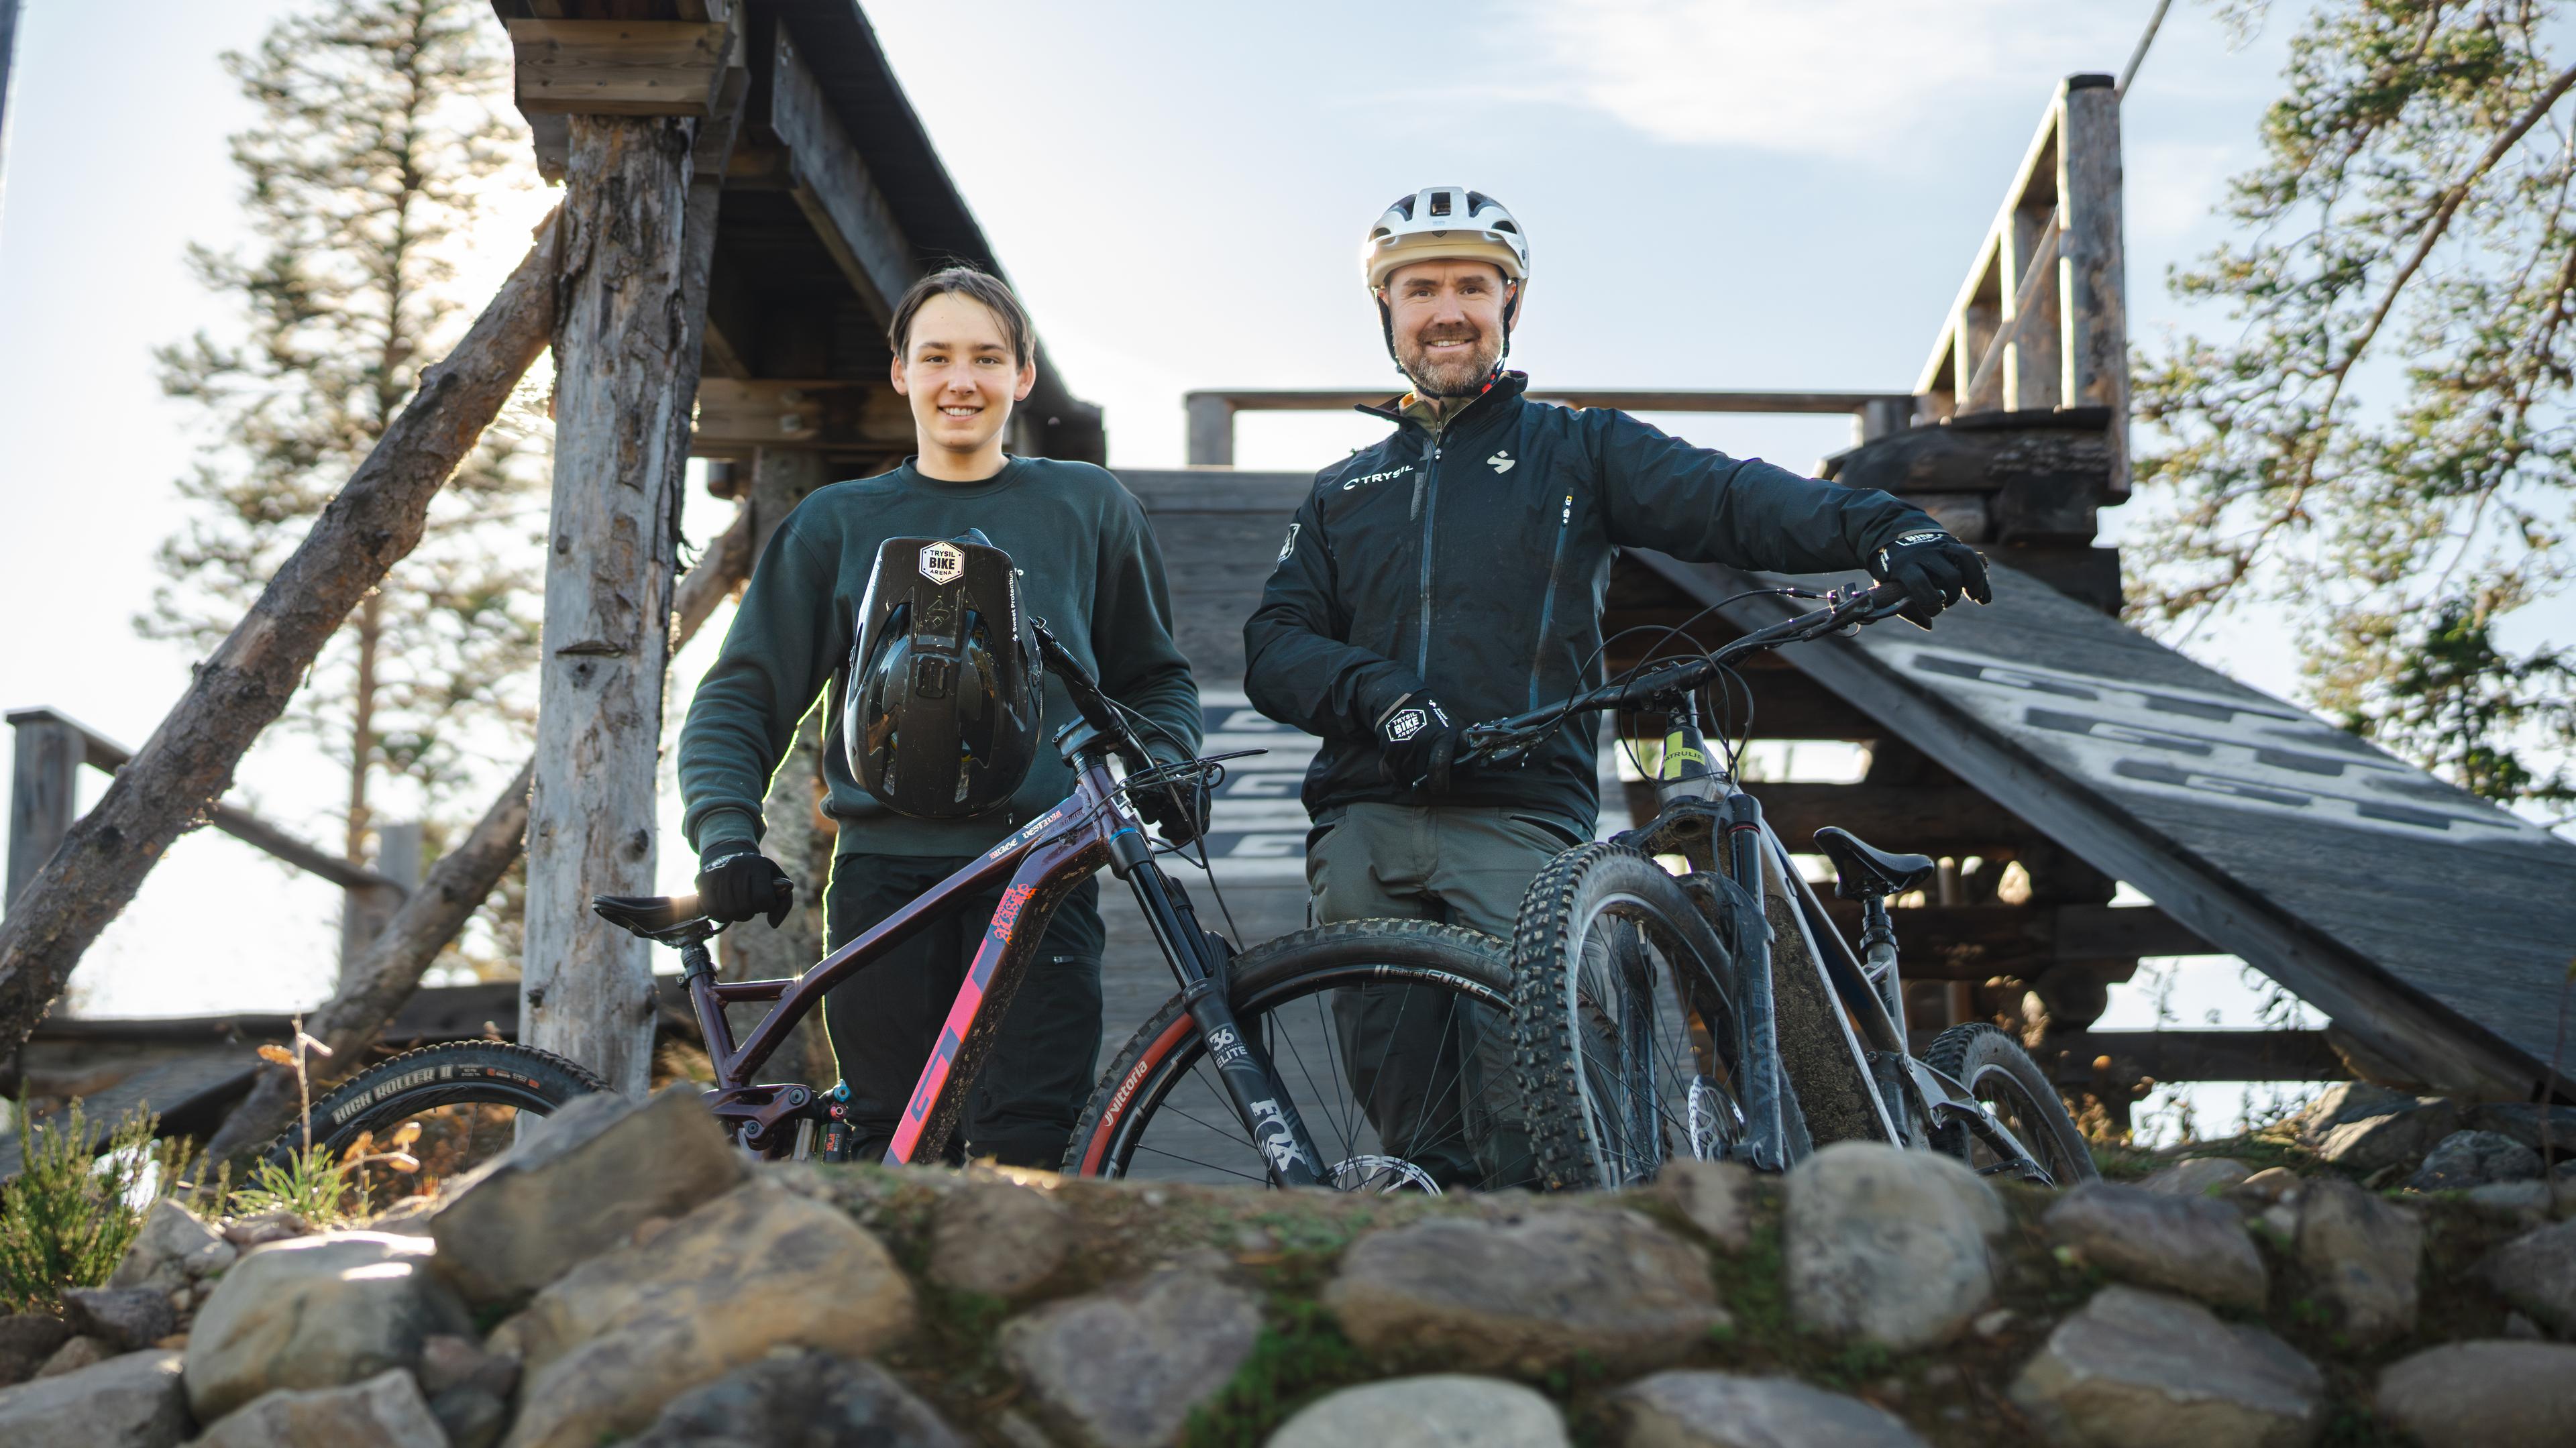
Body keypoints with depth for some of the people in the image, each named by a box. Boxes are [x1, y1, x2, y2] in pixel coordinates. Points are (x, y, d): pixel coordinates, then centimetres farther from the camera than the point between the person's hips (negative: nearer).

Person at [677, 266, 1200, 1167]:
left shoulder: (1088, 506, 14)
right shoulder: (839, 521, 14)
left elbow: (1154, 678, 21)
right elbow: (742, 696, 12)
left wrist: (1160, 769, 0)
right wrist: (724, 830, -5)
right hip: (885, 870, 1)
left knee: (1024, 1148, -14)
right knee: (891, 1152, -2)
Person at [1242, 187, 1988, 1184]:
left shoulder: (1574, 450, 14)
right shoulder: (1343, 491, 23)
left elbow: (1726, 497, -3)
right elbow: (1274, 646, 12)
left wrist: (1881, 527, -22)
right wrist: (1377, 694, -10)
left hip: (1519, 820, -3)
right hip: (1366, 829, 3)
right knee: (1402, 1102, 0)